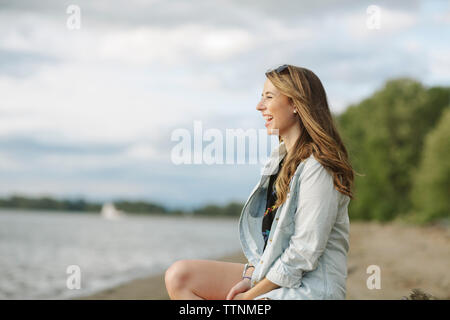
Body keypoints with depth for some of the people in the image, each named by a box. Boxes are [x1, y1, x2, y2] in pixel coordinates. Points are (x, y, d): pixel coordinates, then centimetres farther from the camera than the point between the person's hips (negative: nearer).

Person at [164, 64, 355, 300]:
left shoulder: (318, 169, -17)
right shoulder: (280, 159, 12)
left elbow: (304, 253, -20)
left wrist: (251, 294, -14)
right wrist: (250, 277, 0)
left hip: (309, 289, -9)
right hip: (271, 275, 10)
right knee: (178, 276, -2)